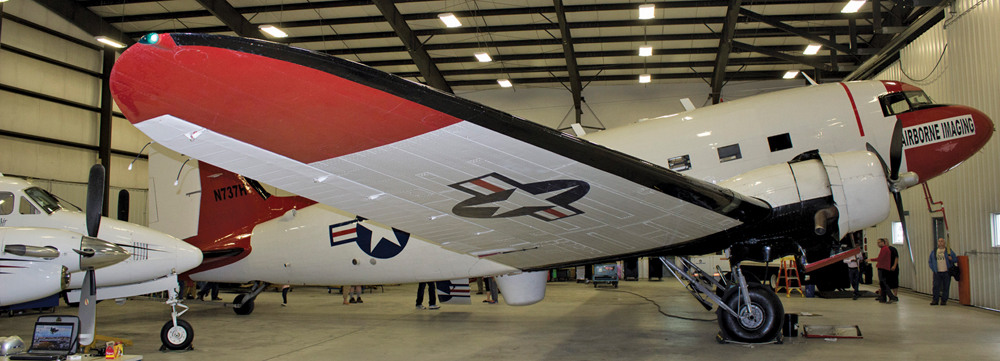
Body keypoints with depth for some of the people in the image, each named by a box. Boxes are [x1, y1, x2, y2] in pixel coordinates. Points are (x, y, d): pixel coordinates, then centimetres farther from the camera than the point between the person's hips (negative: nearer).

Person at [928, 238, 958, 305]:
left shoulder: (949, 251, 4)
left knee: (946, 287, 1)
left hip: (946, 272, -2)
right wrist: (933, 269, 7)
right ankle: (935, 300, -1)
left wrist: (951, 259, -16)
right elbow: (930, 261, 19)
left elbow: (956, 259, 6)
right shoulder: (934, 252, 12)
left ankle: (944, 300, 9)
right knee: (936, 286, -4)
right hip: (937, 273, 2)